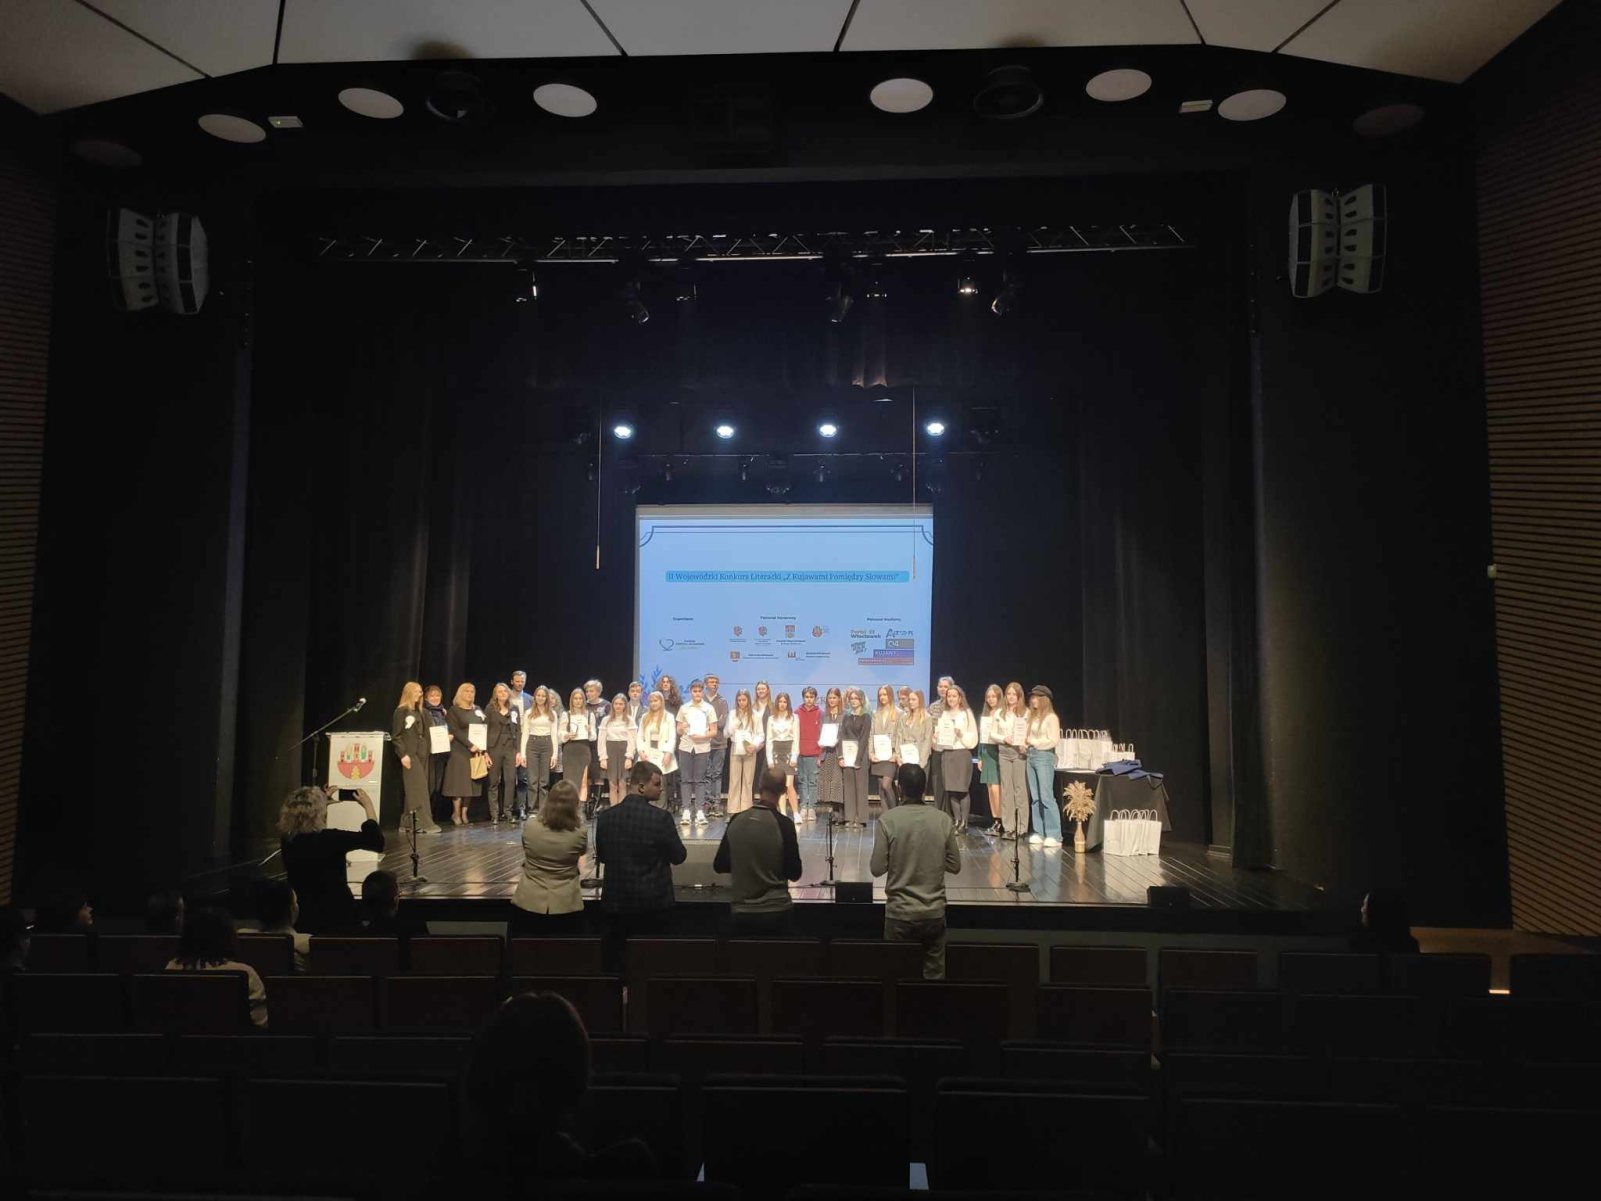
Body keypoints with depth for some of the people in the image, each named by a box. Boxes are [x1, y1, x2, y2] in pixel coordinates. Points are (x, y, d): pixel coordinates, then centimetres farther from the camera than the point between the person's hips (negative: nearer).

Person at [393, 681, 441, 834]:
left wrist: (427, 750, 9)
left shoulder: (419, 711, 17)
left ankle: (407, 823, 12)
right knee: (419, 788, -12)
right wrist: (403, 754, -16)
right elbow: (395, 735, -10)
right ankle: (424, 823, -14)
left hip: (422, 753, 8)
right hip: (410, 754, -8)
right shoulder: (401, 711, -5)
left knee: (413, 790, 8)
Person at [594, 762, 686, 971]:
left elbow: (601, 856, 9)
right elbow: (679, 856, -8)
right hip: (652, 905, -3)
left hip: (615, 904, 3)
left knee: (614, 962, 15)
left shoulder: (605, 817, -5)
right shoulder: (660, 817, -18)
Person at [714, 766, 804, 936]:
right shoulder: (784, 824, -13)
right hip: (775, 911, -2)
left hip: (741, 912, 2)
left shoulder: (736, 820, -4)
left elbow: (719, 866, 6)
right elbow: (794, 873, -7)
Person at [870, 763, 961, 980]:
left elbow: (877, 869, -11)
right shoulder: (943, 820, -5)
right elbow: (955, 866, 1)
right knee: (935, 975, 13)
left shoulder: (887, 821, -13)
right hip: (934, 912, 2)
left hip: (899, 913, -2)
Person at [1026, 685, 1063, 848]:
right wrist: (1026, 742, -2)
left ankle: (1054, 835, -9)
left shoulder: (1051, 717, -6)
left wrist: (1034, 742, -6)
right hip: (1031, 756, 7)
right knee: (1035, 798, 6)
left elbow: (1052, 741, -12)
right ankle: (1039, 833, 10)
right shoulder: (1033, 716, 15)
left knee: (1046, 797, -10)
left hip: (1044, 756, -7)